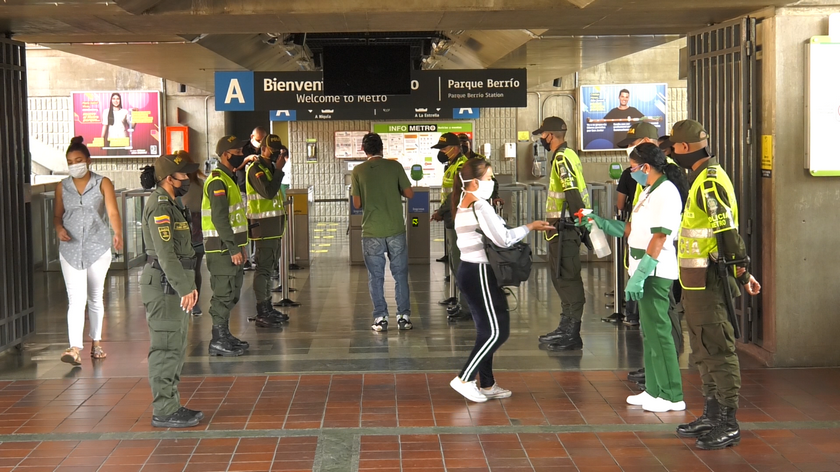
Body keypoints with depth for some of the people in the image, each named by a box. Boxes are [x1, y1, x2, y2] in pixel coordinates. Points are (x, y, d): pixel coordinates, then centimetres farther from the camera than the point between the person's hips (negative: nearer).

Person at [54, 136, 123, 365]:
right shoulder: (63, 187, 7)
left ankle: (96, 342, 27)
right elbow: (57, 214, 15)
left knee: (95, 297, 11)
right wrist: (59, 228, -8)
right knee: (76, 299, -10)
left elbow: (113, 212, -11)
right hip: (70, 248, 1)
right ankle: (75, 349, -17)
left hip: (98, 246, -1)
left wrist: (118, 234, -29)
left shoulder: (103, 183, 0)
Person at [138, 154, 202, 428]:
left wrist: (187, 286, 20)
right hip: (164, 285, -11)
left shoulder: (168, 204, 17)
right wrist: (185, 288, -23)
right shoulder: (160, 207, -15)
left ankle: (171, 405, 22)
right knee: (166, 348, -6)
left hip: (172, 285, 11)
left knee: (175, 348, 14)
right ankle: (164, 412, -2)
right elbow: (166, 254, -23)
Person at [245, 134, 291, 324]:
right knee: (263, 268, -9)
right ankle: (261, 312, -9)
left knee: (269, 267, 14)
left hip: (274, 224, 10)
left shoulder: (270, 167, 17)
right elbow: (269, 192, -25)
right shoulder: (256, 169, -12)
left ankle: (268, 307, 21)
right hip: (263, 225, -10)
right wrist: (279, 170, -19)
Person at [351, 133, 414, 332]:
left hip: (371, 232, 0)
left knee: (375, 276, 6)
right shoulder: (394, 166, -1)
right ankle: (404, 316, 10)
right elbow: (409, 193, 0)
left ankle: (380, 318, 5)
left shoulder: (358, 171, -1)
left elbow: (357, 204, 0)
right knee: (400, 274, 9)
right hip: (395, 229, 1)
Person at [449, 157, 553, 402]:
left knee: (487, 330, 14)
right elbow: (503, 238, -17)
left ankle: (486, 384, 18)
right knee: (497, 331, -5)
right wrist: (530, 227, -6)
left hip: (470, 271, 10)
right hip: (480, 273, -10)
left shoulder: (464, 205, 14)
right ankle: (464, 379, -3)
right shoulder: (480, 206, -16)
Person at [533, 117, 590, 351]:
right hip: (565, 226, 11)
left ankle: (572, 335, -3)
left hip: (565, 227, -11)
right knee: (561, 277, 18)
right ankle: (566, 328, 27)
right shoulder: (567, 155, 17)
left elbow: (572, 192, -25)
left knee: (568, 278, -7)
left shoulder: (562, 157, -15)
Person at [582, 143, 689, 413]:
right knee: (649, 332, 13)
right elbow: (630, 230, 20)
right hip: (645, 272, 10)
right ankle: (654, 391, 21)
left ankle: (672, 397, -2)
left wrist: (640, 275, -24)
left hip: (655, 273, -10)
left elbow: (659, 237, -22)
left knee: (658, 332, -7)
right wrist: (601, 223, 15)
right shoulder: (650, 191, 17)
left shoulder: (666, 193, -15)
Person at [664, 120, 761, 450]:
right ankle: (712, 416, 27)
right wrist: (741, 271, 20)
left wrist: (741, 272, -19)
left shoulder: (710, 181, -17)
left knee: (718, 351, -6)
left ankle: (728, 425, -1)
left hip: (708, 282, -11)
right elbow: (722, 231, 19)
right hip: (698, 282, 11)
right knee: (704, 352, 17)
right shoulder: (701, 179, 16)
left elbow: (728, 231, -22)